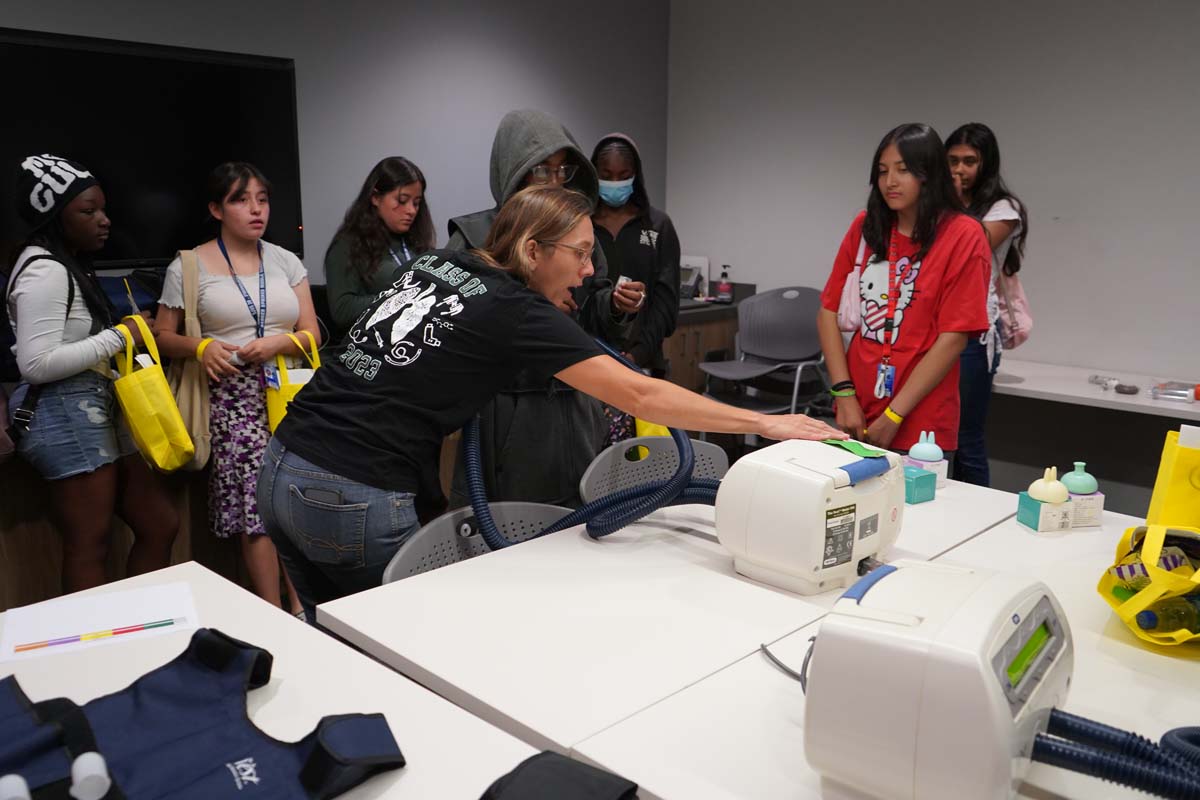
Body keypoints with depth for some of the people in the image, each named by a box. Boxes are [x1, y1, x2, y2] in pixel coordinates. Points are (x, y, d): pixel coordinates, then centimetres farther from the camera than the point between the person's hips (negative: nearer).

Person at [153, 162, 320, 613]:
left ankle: (302, 610, 9)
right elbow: (163, 337, 8)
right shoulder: (188, 267, 5)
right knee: (256, 507, -9)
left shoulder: (286, 261, 13)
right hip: (233, 397, -3)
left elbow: (312, 335, 10)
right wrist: (201, 347, -12)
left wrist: (279, 343, -11)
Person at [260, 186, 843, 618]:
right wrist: (765, 423, -13)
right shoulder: (516, 312, -11)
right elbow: (638, 393, -17)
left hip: (281, 471, 8)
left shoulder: (436, 263, 10)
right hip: (355, 502, -8)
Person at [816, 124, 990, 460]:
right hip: (855, 416, 4)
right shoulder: (865, 226, 4)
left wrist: (892, 417, -13)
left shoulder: (963, 236, -7)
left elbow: (953, 338, -12)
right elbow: (829, 311, 3)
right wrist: (844, 394, -7)